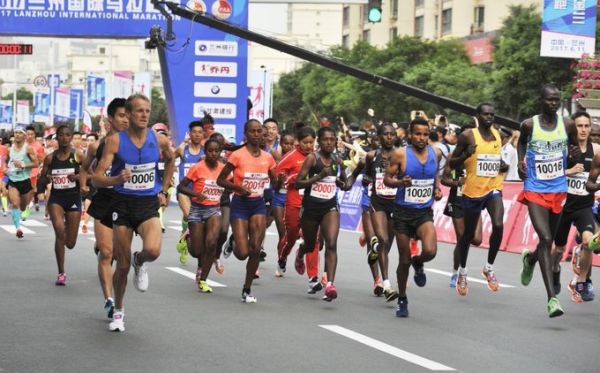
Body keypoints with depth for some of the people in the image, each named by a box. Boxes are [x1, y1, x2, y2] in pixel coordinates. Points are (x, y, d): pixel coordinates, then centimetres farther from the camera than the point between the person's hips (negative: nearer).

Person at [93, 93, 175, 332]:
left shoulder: (159, 140, -2)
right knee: (122, 265, 5)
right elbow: (97, 178, -13)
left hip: (149, 204, 1)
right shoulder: (115, 140, -10)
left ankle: (140, 263, 11)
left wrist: (164, 191, 16)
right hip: (123, 204, -1)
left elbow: (170, 161, 22)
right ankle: (118, 311, 28)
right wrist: (116, 179, -32)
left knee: (153, 250, -27)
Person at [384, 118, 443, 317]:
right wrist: (400, 182, -24)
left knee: (430, 251, -23)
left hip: (424, 212, 2)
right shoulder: (400, 154, -9)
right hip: (403, 212, -2)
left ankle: (418, 264, 14)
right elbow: (387, 179, -4)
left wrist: (437, 188, 2)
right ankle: (402, 300, 25)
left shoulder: (436, 153, 1)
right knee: (404, 260, 5)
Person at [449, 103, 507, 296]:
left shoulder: (497, 134, 7)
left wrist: (503, 166, 4)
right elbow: (453, 164, -5)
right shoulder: (468, 136, -9)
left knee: (498, 225, -21)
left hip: (493, 188, 3)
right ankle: (462, 271, 33)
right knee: (469, 234, 10)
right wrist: (465, 155, -25)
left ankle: (489, 267, -2)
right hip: (473, 191, -3)